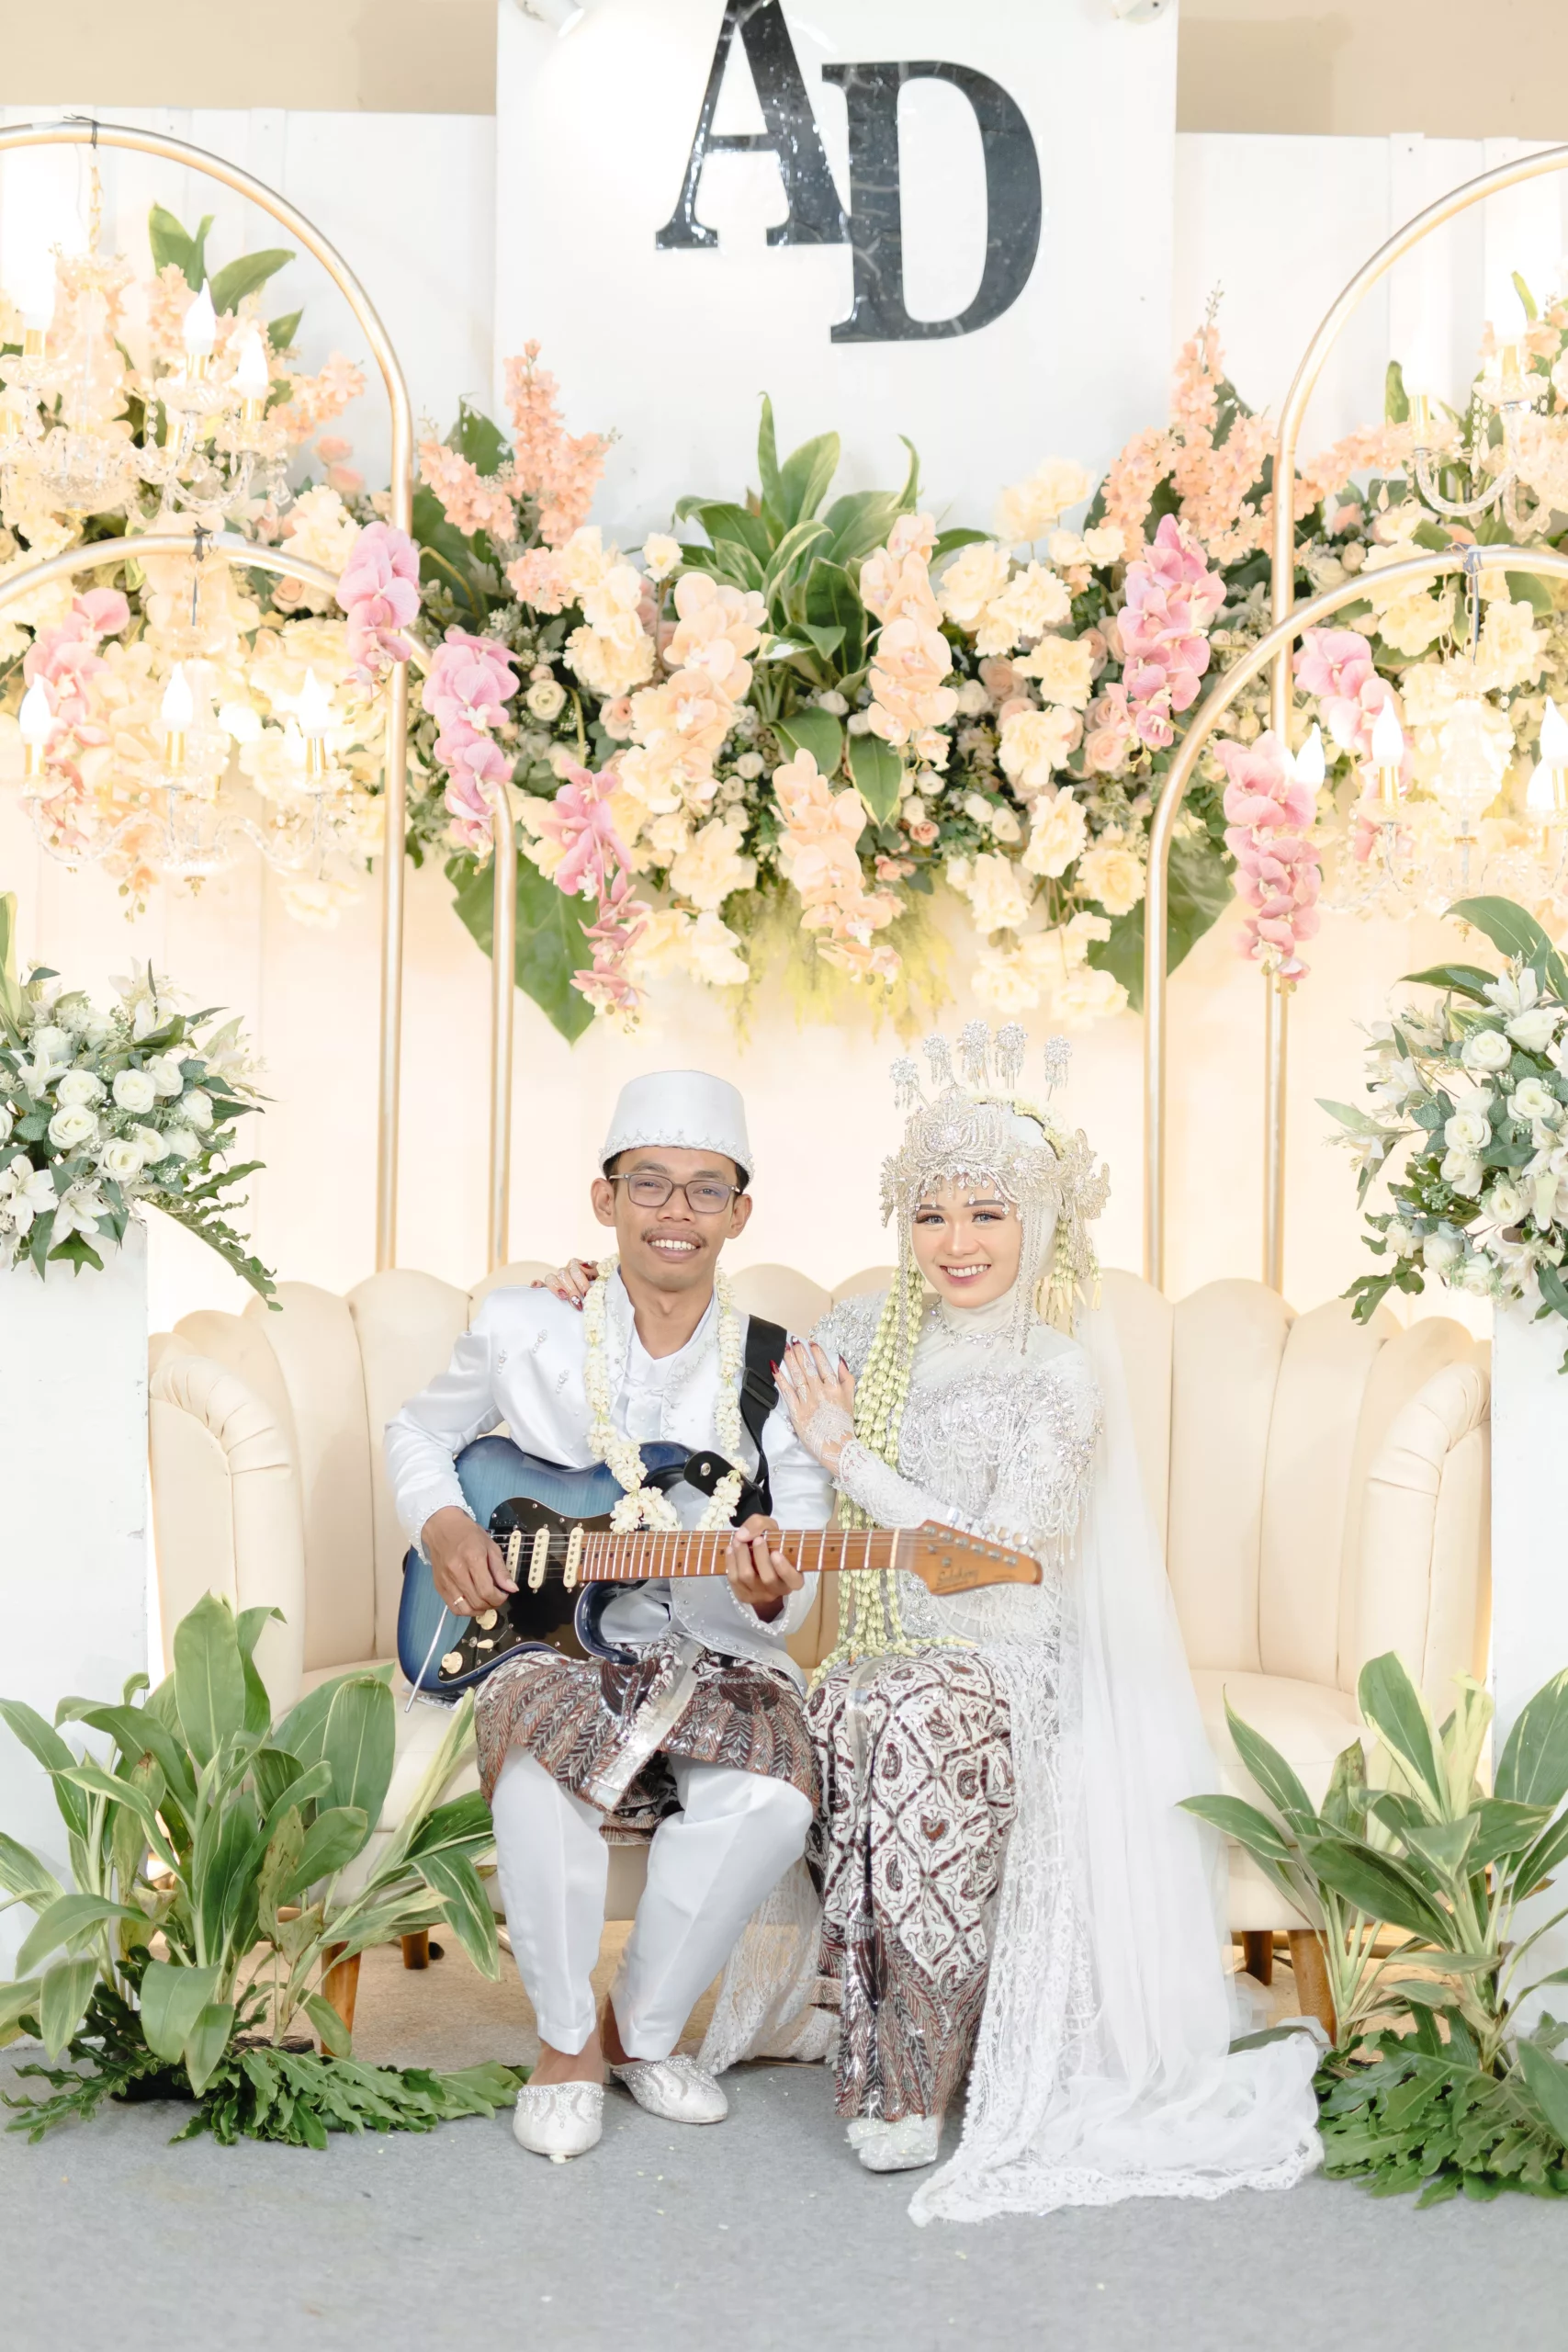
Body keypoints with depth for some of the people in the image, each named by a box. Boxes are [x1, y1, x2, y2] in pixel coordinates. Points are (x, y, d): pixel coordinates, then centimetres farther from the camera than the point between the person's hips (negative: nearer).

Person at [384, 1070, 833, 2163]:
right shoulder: (520, 1329, -1)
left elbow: (789, 1604, -2)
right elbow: (420, 1432, 18)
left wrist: (768, 1595, -26)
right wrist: (443, 1524, -2)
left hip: (715, 1656, 1)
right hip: (546, 1638, 0)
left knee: (771, 1800, -30)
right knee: (541, 1767, -35)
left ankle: (644, 2027, 0)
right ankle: (567, 2041, -6)